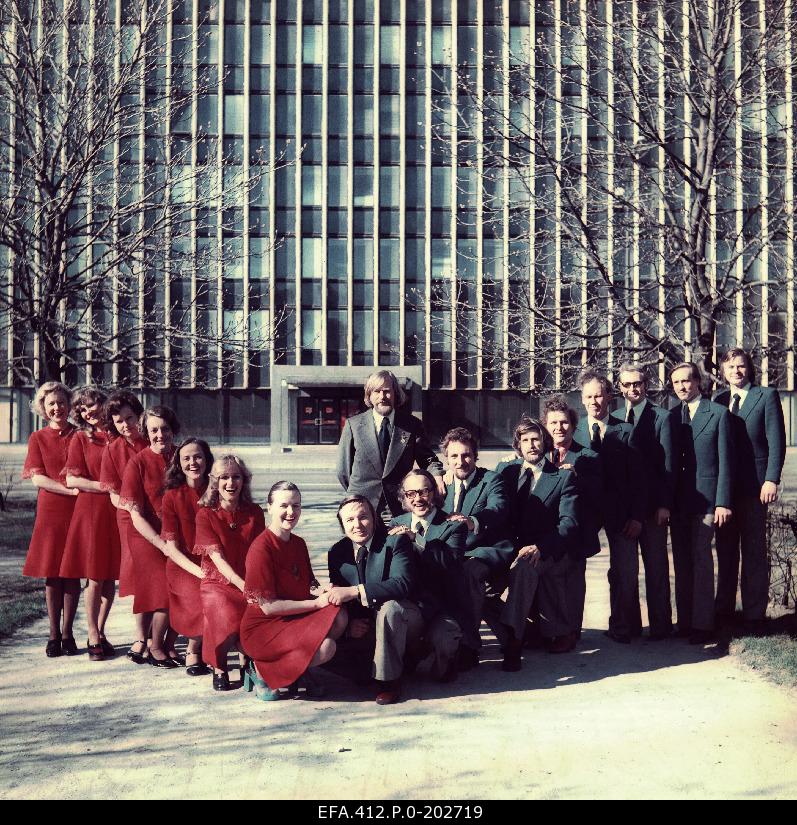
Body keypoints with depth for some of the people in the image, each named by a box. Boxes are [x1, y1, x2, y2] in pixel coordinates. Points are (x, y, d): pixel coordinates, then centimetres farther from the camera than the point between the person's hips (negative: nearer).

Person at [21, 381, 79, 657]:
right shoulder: (38, 438, 6)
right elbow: (37, 478, -3)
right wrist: (70, 489, -15)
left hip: (77, 510, 0)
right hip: (50, 510, 0)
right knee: (52, 574, 1)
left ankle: (67, 634, 11)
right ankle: (54, 635, 11)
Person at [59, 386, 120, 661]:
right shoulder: (81, 438, 3)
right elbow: (72, 480, -5)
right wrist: (108, 487, -11)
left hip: (117, 511, 3)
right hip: (91, 510, -3)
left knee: (111, 576, 6)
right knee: (95, 577, -2)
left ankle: (100, 632, 18)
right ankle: (94, 637, 6)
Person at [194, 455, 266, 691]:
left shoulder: (255, 513, 8)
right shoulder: (206, 514, 0)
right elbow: (217, 557, -9)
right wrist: (243, 585, -22)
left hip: (250, 581, 2)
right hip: (217, 582, -2)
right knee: (228, 616, -33)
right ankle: (219, 667, -3)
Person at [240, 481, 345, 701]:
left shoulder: (298, 544, 8)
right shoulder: (261, 549, -17)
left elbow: (308, 585, 18)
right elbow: (268, 606, -19)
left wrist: (324, 591, -7)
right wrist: (316, 603, -16)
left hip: (296, 618, 7)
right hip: (262, 628, -7)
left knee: (339, 617, -20)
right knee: (325, 647, -28)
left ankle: (302, 670, 2)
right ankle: (262, 670, -5)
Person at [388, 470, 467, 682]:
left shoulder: (453, 525, 0)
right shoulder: (396, 525, 14)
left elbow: (452, 563, -19)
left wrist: (416, 539, -22)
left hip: (442, 606, -3)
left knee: (442, 641, -33)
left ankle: (443, 664, 8)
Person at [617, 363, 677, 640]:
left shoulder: (661, 417, -2)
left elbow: (668, 463, -6)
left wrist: (664, 504, -12)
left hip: (652, 505, -4)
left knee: (656, 566, 4)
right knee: (625, 566, 8)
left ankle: (660, 625, 12)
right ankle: (629, 621, 18)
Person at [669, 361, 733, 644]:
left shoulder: (718, 413, 0)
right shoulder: (670, 416, 11)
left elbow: (725, 461, -4)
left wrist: (723, 502, -10)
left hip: (705, 498, -4)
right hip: (677, 501, 5)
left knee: (701, 559, -8)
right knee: (681, 561, 8)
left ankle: (702, 624, -2)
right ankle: (684, 622, 15)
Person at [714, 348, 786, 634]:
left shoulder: (767, 396, 0)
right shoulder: (719, 400, 11)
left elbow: (776, 441, -6)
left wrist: (771, 480, -15)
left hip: (754, 486, -4)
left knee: (754, 551, 2)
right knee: (725, 549, 10)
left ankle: (754, 615, 8)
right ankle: (724, 608, 20)